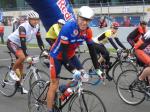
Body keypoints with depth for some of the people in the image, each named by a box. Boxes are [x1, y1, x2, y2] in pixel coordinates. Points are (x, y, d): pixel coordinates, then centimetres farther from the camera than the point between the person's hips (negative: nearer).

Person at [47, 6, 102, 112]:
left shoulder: (88, 31, -15)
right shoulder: (68, 27, -33)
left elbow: (92, 50, -6)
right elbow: (63, 51, -33)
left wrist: (97, 68, -9)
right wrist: (73, 70, -38)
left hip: (70, 55, 6)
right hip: (57, 56, -6)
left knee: (83, 75, -6)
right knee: (54, 84, -4)